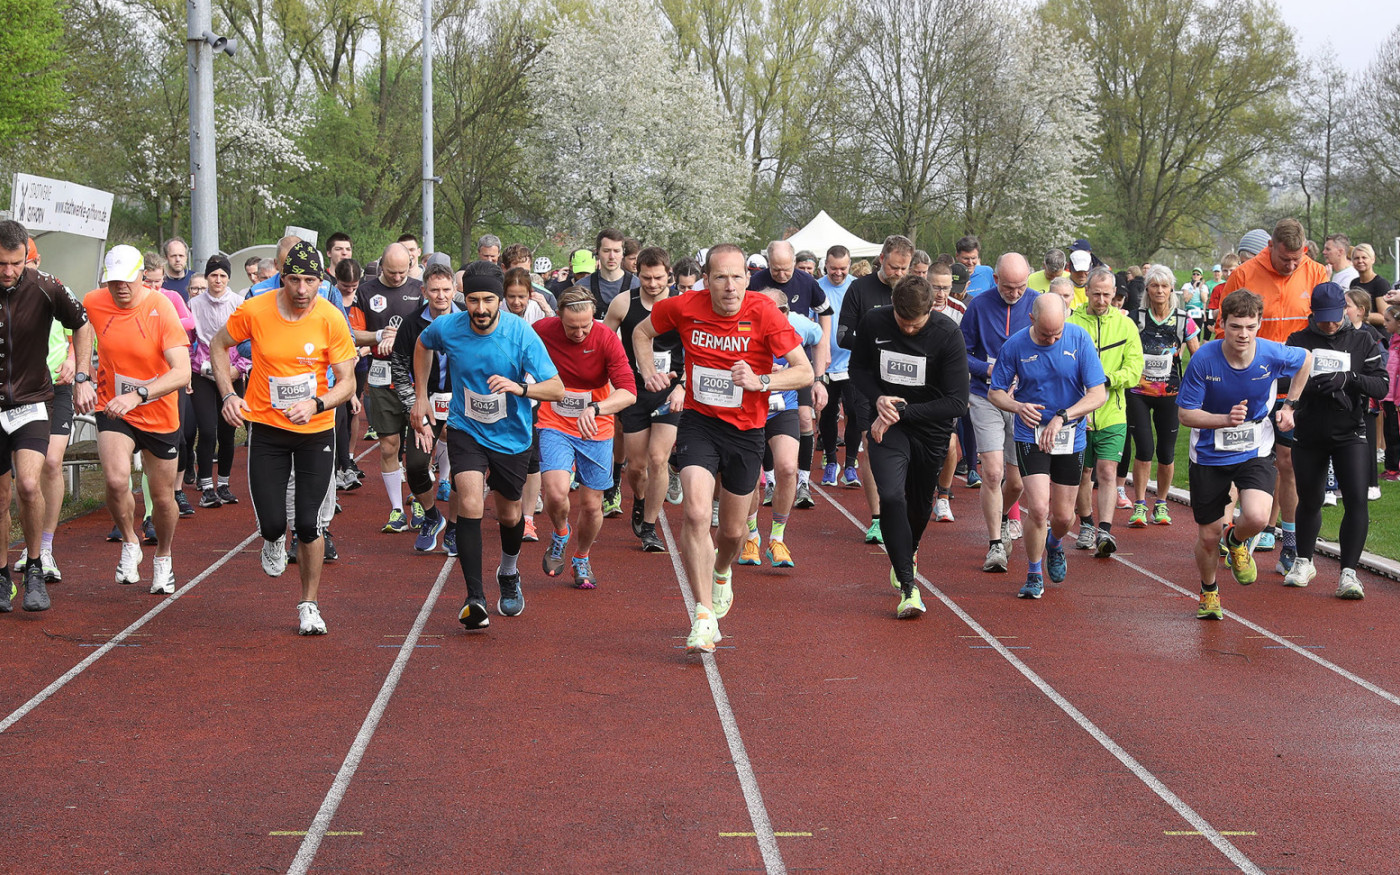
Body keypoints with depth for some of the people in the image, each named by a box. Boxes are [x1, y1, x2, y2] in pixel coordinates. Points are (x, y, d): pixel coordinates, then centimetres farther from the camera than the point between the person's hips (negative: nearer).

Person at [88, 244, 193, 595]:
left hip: (159, 414, -1)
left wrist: (138, 395, -43)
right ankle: (130, 543, 5)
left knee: (163, 497, 10)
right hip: (113, 410, 1)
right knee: (116, 480, -24)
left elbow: (182, 372, -31)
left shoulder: (161, 309, -21)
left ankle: (163, 557, 40)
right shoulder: (93, 303, -10)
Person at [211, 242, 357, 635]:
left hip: (316, 431, 0)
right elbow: (218, 345, 6)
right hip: (266, 427, 0)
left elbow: (347, 383, -9)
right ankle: (274, 542, 36)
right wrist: (228, 394, -6)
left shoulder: (331, 319, -13)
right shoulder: (254, 311, -12)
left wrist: (316, 404, -28)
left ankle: (309, 605, 19)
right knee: (272, 523, -4)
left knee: (309, 525, -2)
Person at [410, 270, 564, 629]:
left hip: (512, 436, 0)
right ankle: (474, 598, -21)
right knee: (470, 505, -23)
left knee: (509, 515, 16)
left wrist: (520, 388, -40)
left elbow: (557, 389, -21)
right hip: (465, 431, 0)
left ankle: (509, 574, 49)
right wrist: (420, 396, 10)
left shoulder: (521, 334, -21)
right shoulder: (446, 327, -14)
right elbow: (422, 344, 12)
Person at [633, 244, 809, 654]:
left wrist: (760, 381, -29)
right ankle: (704, 615, -15)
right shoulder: (685, 307, -9)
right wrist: (649, 371, -4)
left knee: (733, 531, 12)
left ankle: (721, 572, 49)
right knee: (696, 513, -22)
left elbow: (805, 371, -15)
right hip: (699, 422, 0)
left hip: (746, 430, 0)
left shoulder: (763, 312, -15)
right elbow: (642, 332, 12)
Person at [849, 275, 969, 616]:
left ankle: (906, 555, 48)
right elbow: (858, 368, 5)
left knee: (920, 504, 15)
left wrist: (902, 412, -23)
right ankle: (908, 587, -18)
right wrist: (878, 399, -15)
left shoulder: (948, 334, -19)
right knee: (891, 496, -21)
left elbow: (957, 402, -19)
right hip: (887, 425, 0)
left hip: (931, 430, 0)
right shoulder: (873, 323, -13)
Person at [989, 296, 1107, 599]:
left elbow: (1098, 394, -12)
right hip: (1031, 436, -1)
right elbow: (994, 392, 1)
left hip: (1070, 438, 1)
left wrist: (1062, 417, -24)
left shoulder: (1079, 338, -11)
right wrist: (1018, 407, -20)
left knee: (1064, 517, 8)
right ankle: (1034, 576, 8)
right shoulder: (1015, 345, -10)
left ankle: (1054, 543, 46)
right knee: (1039, 509, -15)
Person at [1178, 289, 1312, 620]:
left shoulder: (1273, 355, -16)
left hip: (1255, 452, 0)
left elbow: (1306, 359, 9)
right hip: (1209, 455, 0)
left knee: (1256, 518, -26)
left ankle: (1236, 541, 14)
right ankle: (1208, 592, 39)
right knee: (1208, 537, 7)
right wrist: (1226, 419, -29)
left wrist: (1289, 405, 5)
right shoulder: (1204, 359, -20)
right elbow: (1186, 414, -13)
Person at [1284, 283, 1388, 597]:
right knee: (1309, 501, 13)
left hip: (1350, 434, -1)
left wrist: (1349, 377, -22)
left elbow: (1381, 386, -5)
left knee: (1356, 501, -14)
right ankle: (1304, 562, 33)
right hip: (1309, 435, 1)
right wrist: (1313, 385, -27)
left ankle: (1348, 572, -9)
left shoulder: (1362, 341, 3)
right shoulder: (1299, 341, 2)